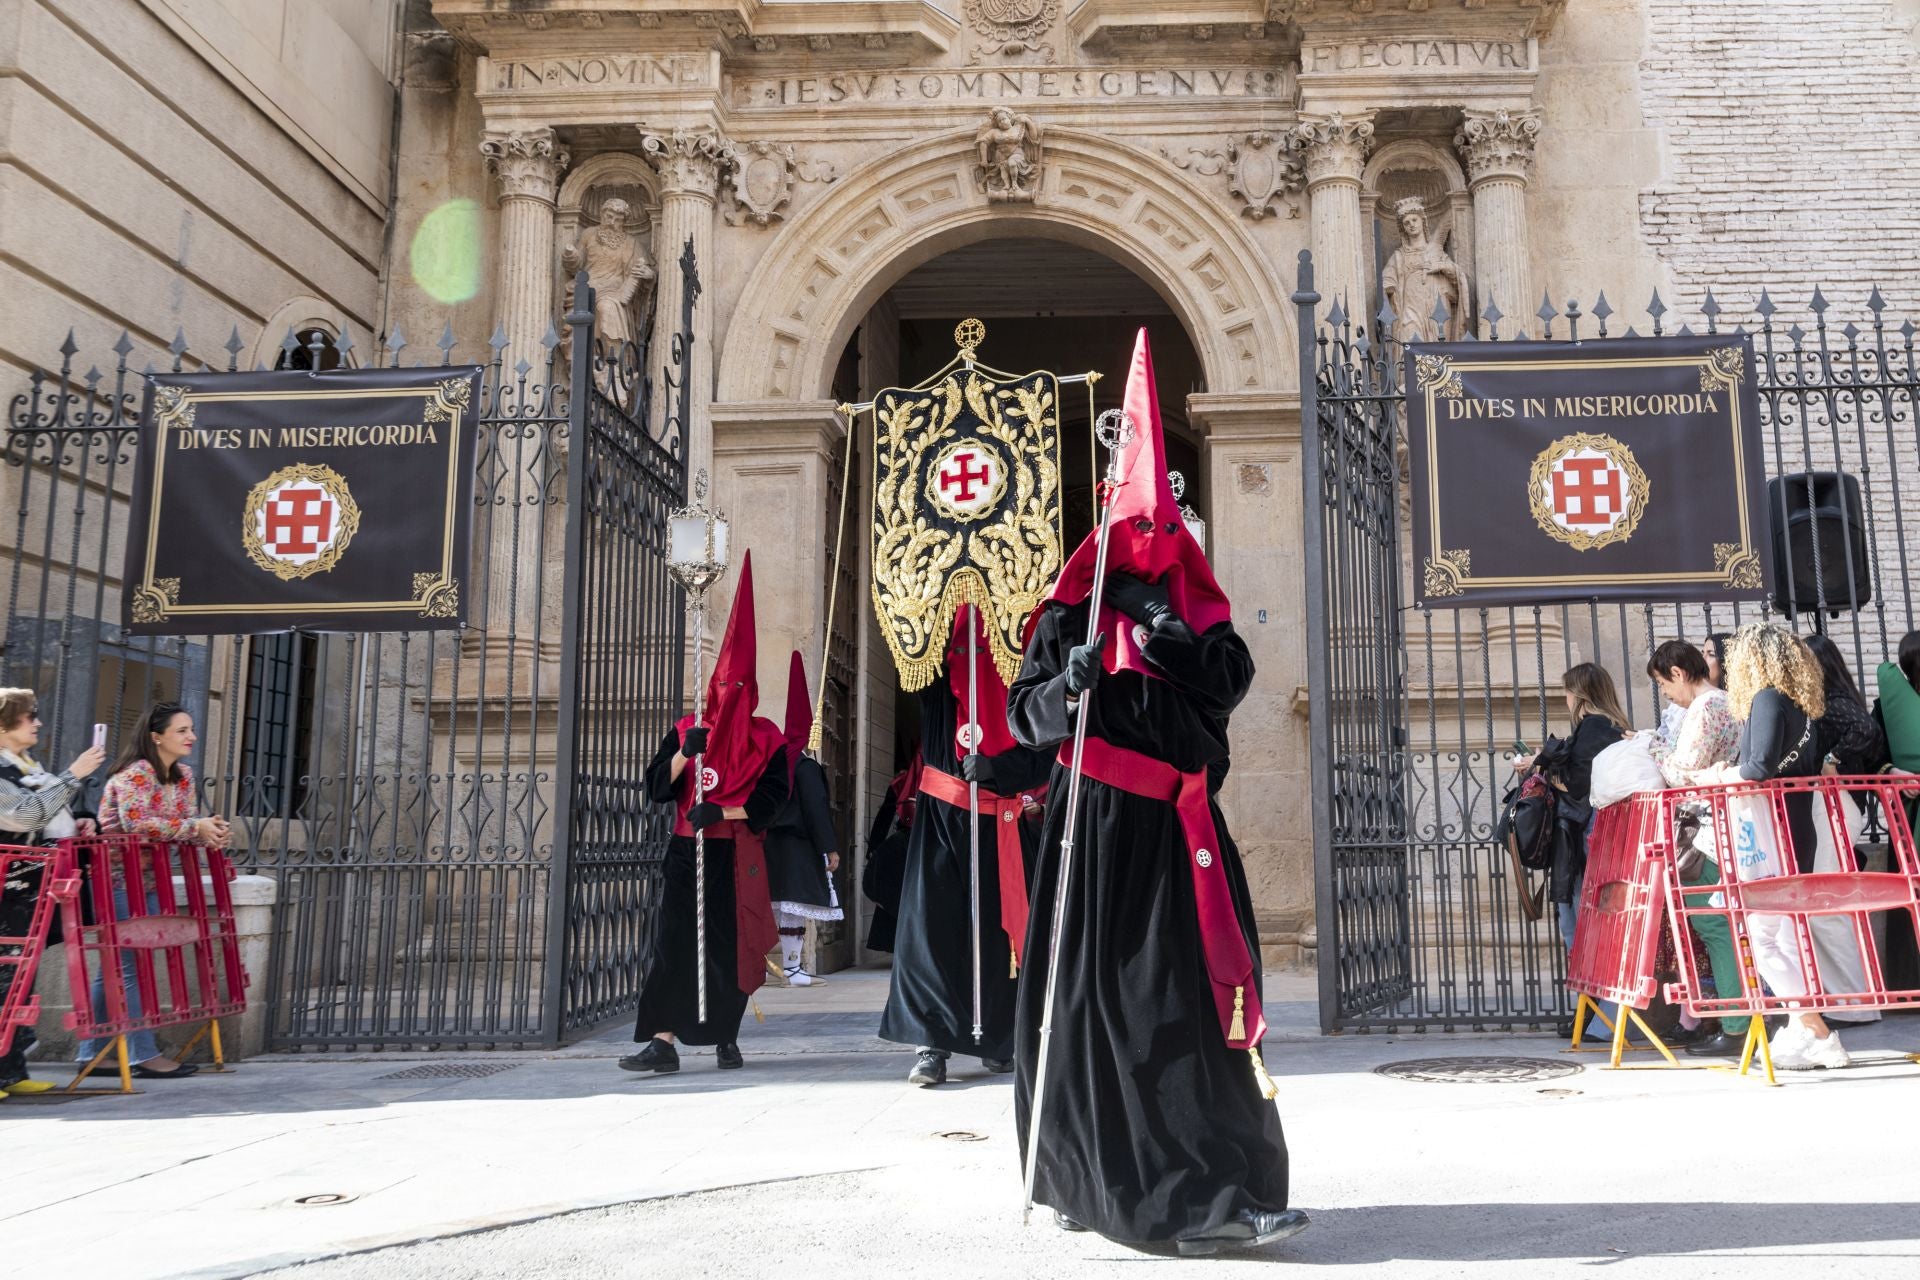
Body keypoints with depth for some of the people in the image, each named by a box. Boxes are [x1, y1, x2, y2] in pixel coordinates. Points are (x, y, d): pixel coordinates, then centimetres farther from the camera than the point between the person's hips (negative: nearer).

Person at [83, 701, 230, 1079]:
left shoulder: (183, 774, 9)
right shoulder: (135, 774, -16)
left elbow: (188, 822, 7)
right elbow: (136, 822, -29)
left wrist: (210, 832, -15)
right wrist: (195, 828, -28)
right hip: (117, 878, -8)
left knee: (116, 964, 13)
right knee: (131, 964, -6)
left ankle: (92, 1052, 21)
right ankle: (144, 1055, -3)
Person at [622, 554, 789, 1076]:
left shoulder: (767, 741, 4)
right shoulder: (686, 731, 10)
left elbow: (771, 799, -5)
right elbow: (657, 788, 2)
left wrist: (721, 811, -17)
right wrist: (685, 753, -14)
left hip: (737, 857, -1)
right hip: (687, 852, 2)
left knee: (730, 946, 1)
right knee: (674, 940, -7)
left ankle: (727, 1039, 15)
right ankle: (663, 1042, -9)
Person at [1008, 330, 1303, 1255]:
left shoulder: (1197, 611, 15)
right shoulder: (1072, 613, 4)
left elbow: (1230, 682, -2)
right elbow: (1026, 711, -3)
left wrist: (1161, 626, -10)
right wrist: (1070, 684, -22)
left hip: (1180, 825, 4)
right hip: (1100, 822, -4)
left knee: (1194, 993, 1)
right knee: (1098, 993, -3)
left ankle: (1202, 1194, 7)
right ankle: (1082, 1176, 8)